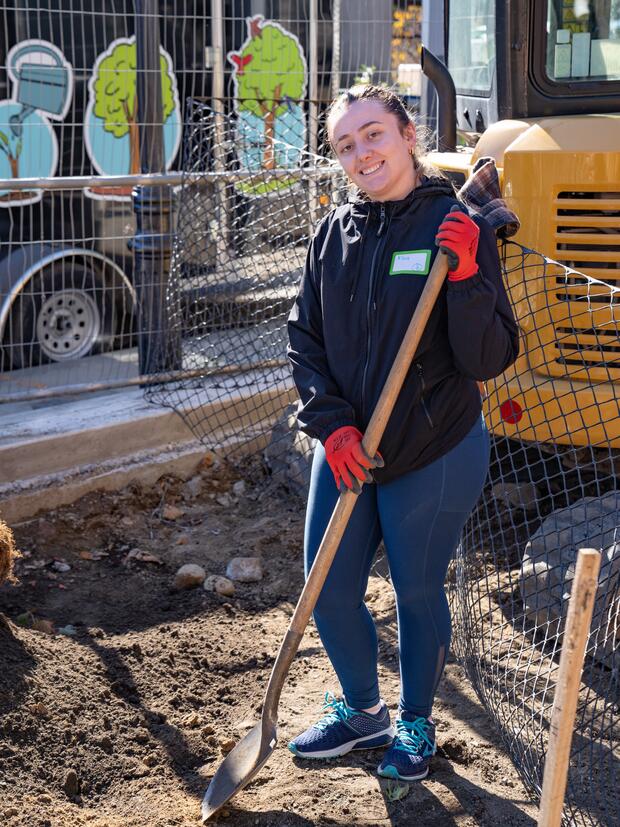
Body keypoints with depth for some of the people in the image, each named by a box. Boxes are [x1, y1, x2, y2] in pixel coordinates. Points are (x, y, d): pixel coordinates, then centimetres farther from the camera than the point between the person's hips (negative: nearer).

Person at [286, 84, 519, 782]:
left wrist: (464, 278, -28)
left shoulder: (457, 228, -11)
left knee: (418, 592, 10)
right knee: (329, 590, 11)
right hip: (345, 452, 5)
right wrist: (331, 426, -8)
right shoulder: (333, 233, 2)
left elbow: (490, 360, -15)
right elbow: (303, 340, 5)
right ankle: (362, 710, 38)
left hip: (435, 456, -4)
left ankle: (416, 722, 36)